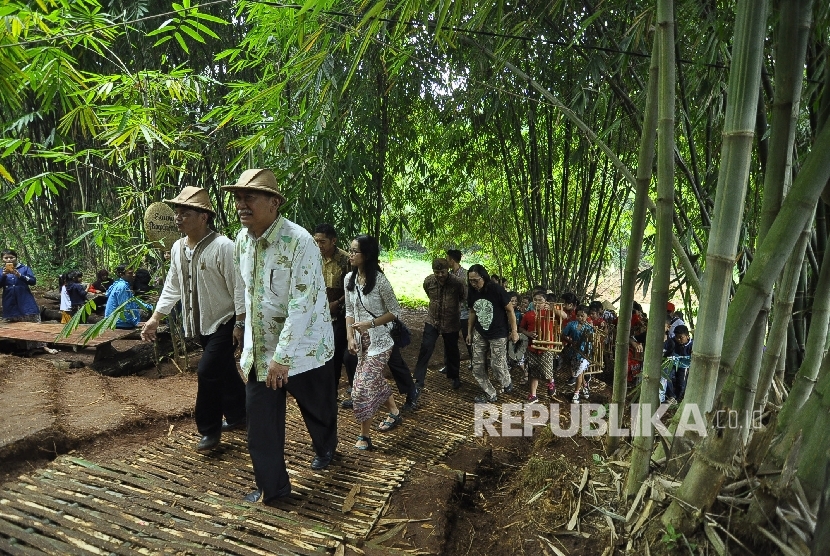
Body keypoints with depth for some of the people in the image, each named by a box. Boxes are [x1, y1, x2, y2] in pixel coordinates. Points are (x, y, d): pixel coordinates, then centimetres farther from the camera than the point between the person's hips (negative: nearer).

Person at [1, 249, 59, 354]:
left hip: (26, 302, -2)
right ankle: (25, 348, 11)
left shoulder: (24, 268, 3)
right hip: (11, 304, 3)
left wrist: (19, 275, -18)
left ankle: (43, 346, -4)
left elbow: (33, 281, -6)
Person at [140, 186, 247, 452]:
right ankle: (238, 415, 35)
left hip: (224, 323, -7)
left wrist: (240, 324, -18)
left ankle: (209, 429, 10)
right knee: (224, 373, 18)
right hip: (201, 325, 7)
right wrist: (155, 319, 9)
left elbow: (239, 288, -18)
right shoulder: (178, 248, 5)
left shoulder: (223, 247, -19)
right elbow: (172, 287, 12)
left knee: (207, 372, -8)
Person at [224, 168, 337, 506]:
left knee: (318, 408, 18)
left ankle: (325, 449, 50)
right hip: (258, 348, 5)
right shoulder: (242, 239, 0)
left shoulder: (299, 242, -24)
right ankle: (271, 487, 26)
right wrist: (249, 343, 16)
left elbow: (302, 304, -26)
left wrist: (282, 356, -25)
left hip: (301, 347, -5)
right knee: (260, 421, 7)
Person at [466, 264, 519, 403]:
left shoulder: (496, 290, -20)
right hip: (479, 334, 5)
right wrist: (469, 332, 12)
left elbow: (510, 310, -11)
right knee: (477, 365, 4)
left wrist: (514, 331, -10)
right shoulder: (472, 293, -4)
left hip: (498, 334, -5)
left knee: (498, 365, -5)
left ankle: (506, 384, 29)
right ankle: (491, 394, 19)